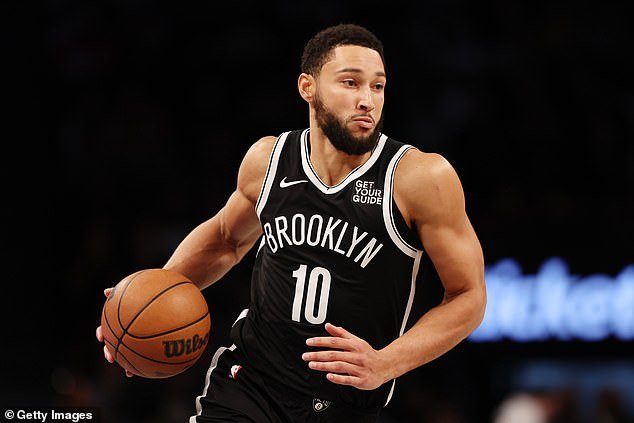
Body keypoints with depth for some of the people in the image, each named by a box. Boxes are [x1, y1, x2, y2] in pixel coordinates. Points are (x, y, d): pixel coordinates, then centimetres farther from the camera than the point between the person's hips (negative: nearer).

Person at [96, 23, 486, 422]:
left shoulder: (421, 177, -14)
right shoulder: (268, 158, -1)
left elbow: (469, 296, -9)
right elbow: (224, 238, 19)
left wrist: (383, 365, -21)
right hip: (247, 385, 2)